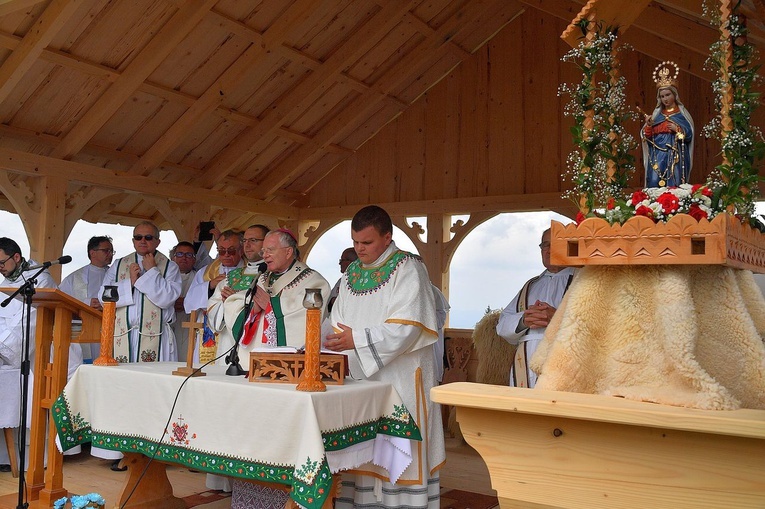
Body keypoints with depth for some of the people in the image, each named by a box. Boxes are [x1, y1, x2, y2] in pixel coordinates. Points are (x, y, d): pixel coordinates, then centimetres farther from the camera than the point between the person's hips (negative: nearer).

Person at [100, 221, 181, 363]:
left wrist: (152, 271, -5)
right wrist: (130, 282, -5)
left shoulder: (169, 267, 7)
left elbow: (167, 299, -8)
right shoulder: (118, 266, 17)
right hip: (121, 336, 3)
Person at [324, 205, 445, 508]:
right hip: (357, 377, 6)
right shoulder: (352, 274, 15)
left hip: (399, 379, -6)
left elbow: (407, 327, -17)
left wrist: (357, 339, -23)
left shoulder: (408, 269, -6)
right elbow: (339, 325, 18)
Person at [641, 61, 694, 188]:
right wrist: (649, 125, -9)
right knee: (655, 184, -7)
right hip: (657, 156, 2)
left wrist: (677, 129, -13)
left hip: (675, 156, -2)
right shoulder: (656, 114, 13)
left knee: (674, 185, -6)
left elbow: (689, 134, 1)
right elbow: (647, 137, 8)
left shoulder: (682, 113, 6)